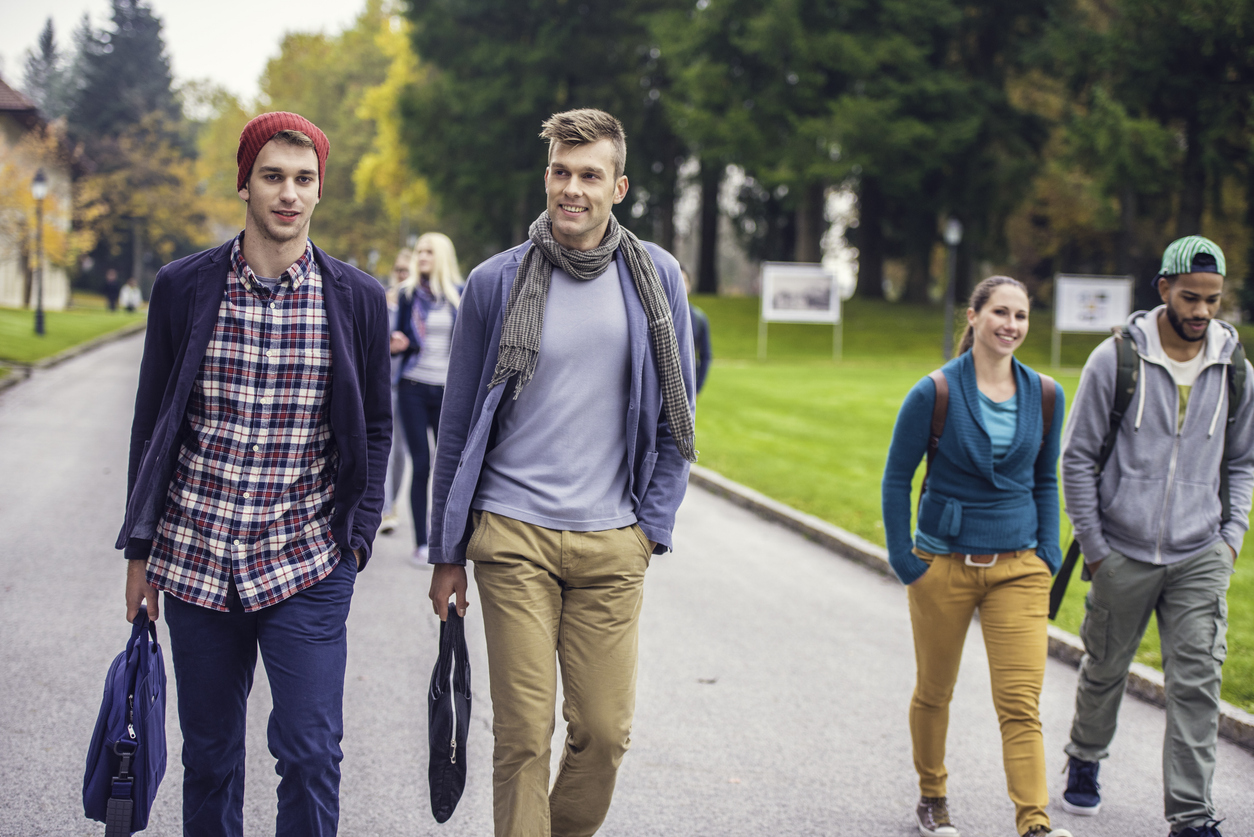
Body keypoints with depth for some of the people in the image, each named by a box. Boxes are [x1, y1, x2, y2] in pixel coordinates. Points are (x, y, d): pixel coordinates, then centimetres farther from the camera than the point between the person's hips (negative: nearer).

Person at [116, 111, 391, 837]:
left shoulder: (357, 299, 0)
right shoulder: (184, 287, 1)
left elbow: (375, 428, 9)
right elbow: (152, 424, 7)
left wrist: (357, 537, 2)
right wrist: (141, 548, 6)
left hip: (307, 568, -1)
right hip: (195, 559, 1)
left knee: (311, 754, -6)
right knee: (209, 753, 11)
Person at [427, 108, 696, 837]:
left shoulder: (655, 277, 4)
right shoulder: (497, 282, 1)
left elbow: (675, 416, 10)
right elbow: (458, 424, 7)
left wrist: (654, 525, 3)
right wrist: (447, 552, 8)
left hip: (612, 543, 1)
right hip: (514, 536, -1)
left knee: (606, 730, 1)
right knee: (524, 733, -3)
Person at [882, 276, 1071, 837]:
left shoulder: (1044, 395, 3)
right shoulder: (935, 393, -9)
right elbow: (896, 479, -1)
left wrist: (1048, 553, 7)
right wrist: (902, 559, -5)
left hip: (1019, 568, 2)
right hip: (944, 562, -2)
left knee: (1020, 701, -8)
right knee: (934, 692, 13)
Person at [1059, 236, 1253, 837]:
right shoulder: (1115, 360, -7)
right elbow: (1077, 457, -2)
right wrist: (1093, 547, -4)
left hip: (1201, 558, 1)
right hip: (1123, 554, -1)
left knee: (1197, 683, -6)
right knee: (1104, 670, 15)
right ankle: (1084, 760, 42)